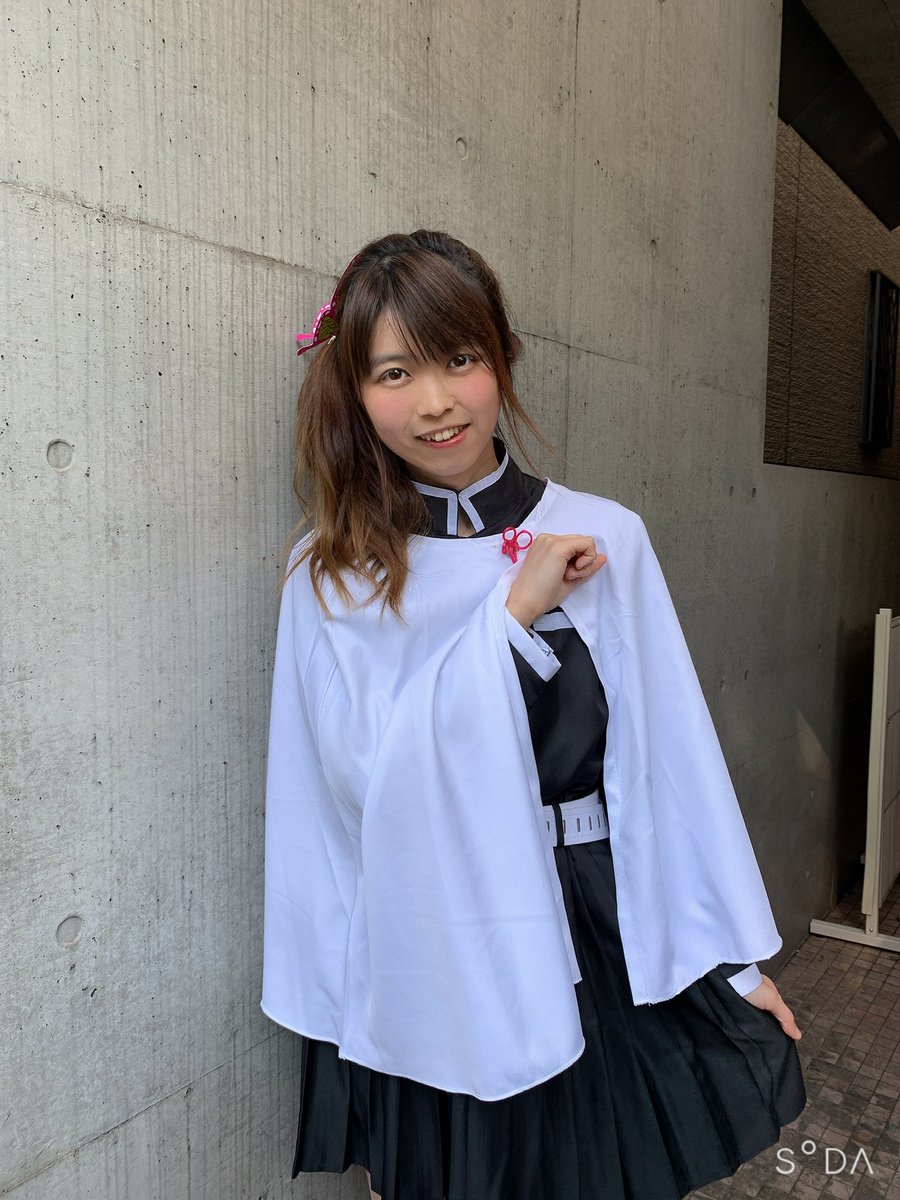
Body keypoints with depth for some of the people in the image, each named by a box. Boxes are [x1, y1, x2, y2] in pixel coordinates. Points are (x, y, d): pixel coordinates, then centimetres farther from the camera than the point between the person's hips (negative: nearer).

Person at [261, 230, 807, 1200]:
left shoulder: (604, 538, -6)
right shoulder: (330, 573, -6)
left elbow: (672, 757, -3)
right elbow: (366, 770, -17)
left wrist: (735, 956, 2)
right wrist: (513, 611, -20)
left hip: (601, 930, 1)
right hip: (425, 950, 0)